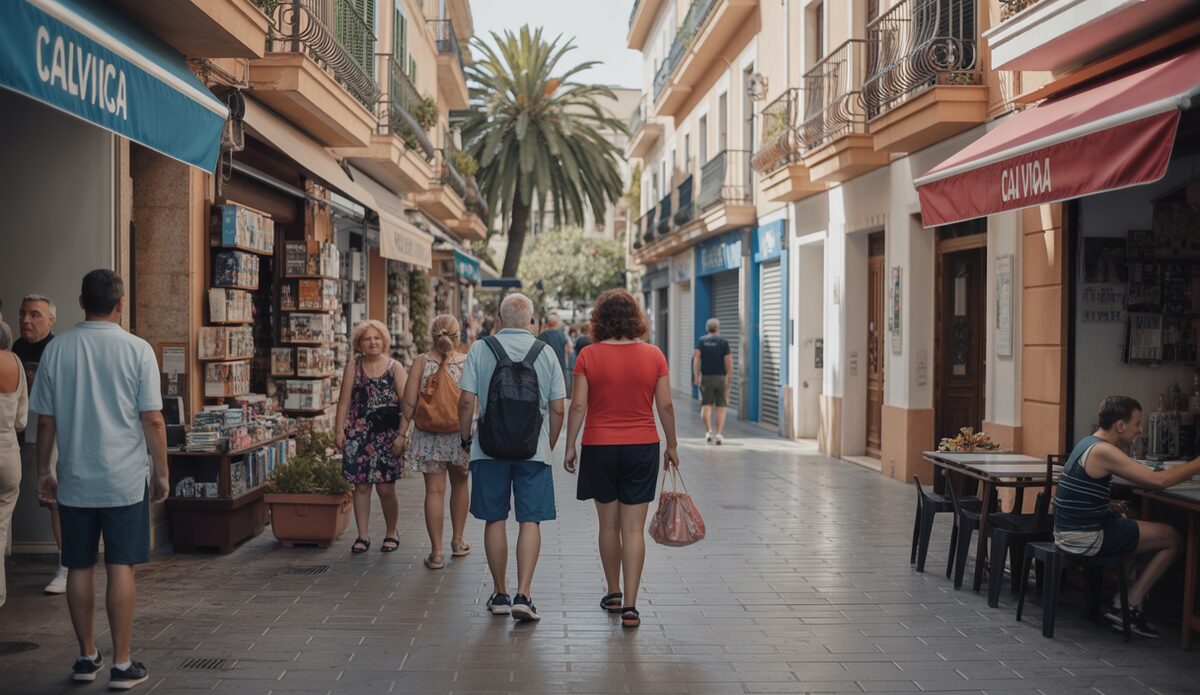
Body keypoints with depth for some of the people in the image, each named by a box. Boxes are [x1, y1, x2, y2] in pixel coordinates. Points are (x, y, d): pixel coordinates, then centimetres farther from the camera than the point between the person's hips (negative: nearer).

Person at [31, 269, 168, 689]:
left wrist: (43, 472, 16)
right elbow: (152, 420, -9)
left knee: (80, 567, 12)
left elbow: (45, 421, 5)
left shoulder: (56, 350, 0)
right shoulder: (137, 350, -8)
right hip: (125, 480, -2)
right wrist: (161, 472, 2)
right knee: (121, 568, 2)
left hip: (74, 480, 3)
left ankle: (87, 657, 23)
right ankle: (121, 664, 6)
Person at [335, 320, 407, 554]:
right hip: (358, 434, 2)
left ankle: (391, 534, 17)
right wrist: (339, 430, 0)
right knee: (361, 485, 3)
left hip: (387, 434, -1)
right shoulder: (353, 366, 7)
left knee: (386, 488, 0)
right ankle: (362, 536, 14)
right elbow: (344, 400, 6)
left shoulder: (394, 367, 3)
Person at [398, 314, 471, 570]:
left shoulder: (420, 362, -4)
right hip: (461, 434, 0)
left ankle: (437, 552, 2)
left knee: (434, 491, 2)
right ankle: (457, 541, 30)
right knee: (459, 484, 20)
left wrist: (402, 433, 0)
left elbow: (409, 401, -6)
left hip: (428, 435, 0)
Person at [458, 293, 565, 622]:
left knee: (495, 521, 9)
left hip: (489, 449, 0)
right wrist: (549, 446, 15)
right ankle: (523, 594, -7)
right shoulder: (546, 353, 3)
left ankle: (499, 594, 18)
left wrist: (465, 438, 9)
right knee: (530, 521, 2)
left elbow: (467, 401, -5)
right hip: (534, 451, 0)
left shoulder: (480, 349, -1)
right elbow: (557, 409, 3)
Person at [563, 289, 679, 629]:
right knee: (634, 528, 2)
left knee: (609, 525, 14)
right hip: (642, 447, 0)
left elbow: (578, 406, -7)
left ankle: (613, 594, 28)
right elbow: (665, 405, -1)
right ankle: (630, 605, 0)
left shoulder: (588, 356, -6)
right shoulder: (653, 355, -3)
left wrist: (570, 447, 3)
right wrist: (671, 445, 11)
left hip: (600, 448, 0)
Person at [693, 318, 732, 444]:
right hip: (720, 377, -1)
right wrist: (730, 378, 1)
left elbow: (696, 357, -9)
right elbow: (729, 362, -6)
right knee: (721, 406, 6)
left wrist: (696, 376, -11)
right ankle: (718, 434, -1)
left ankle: (709, 431, -12)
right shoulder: (724, 342, 1)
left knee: (706, 405, 7)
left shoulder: (701, 341, 5)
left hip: (706, 377, 1)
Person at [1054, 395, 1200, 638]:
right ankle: (1129, 608, 6)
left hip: (1070, 530, 10)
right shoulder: (1102, 451, -19)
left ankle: (1122, 606, 16)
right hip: (1085, 537, -10)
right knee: (1173, 539, -1)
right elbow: (1157, 480, -21)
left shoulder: (1090, 443, 12)